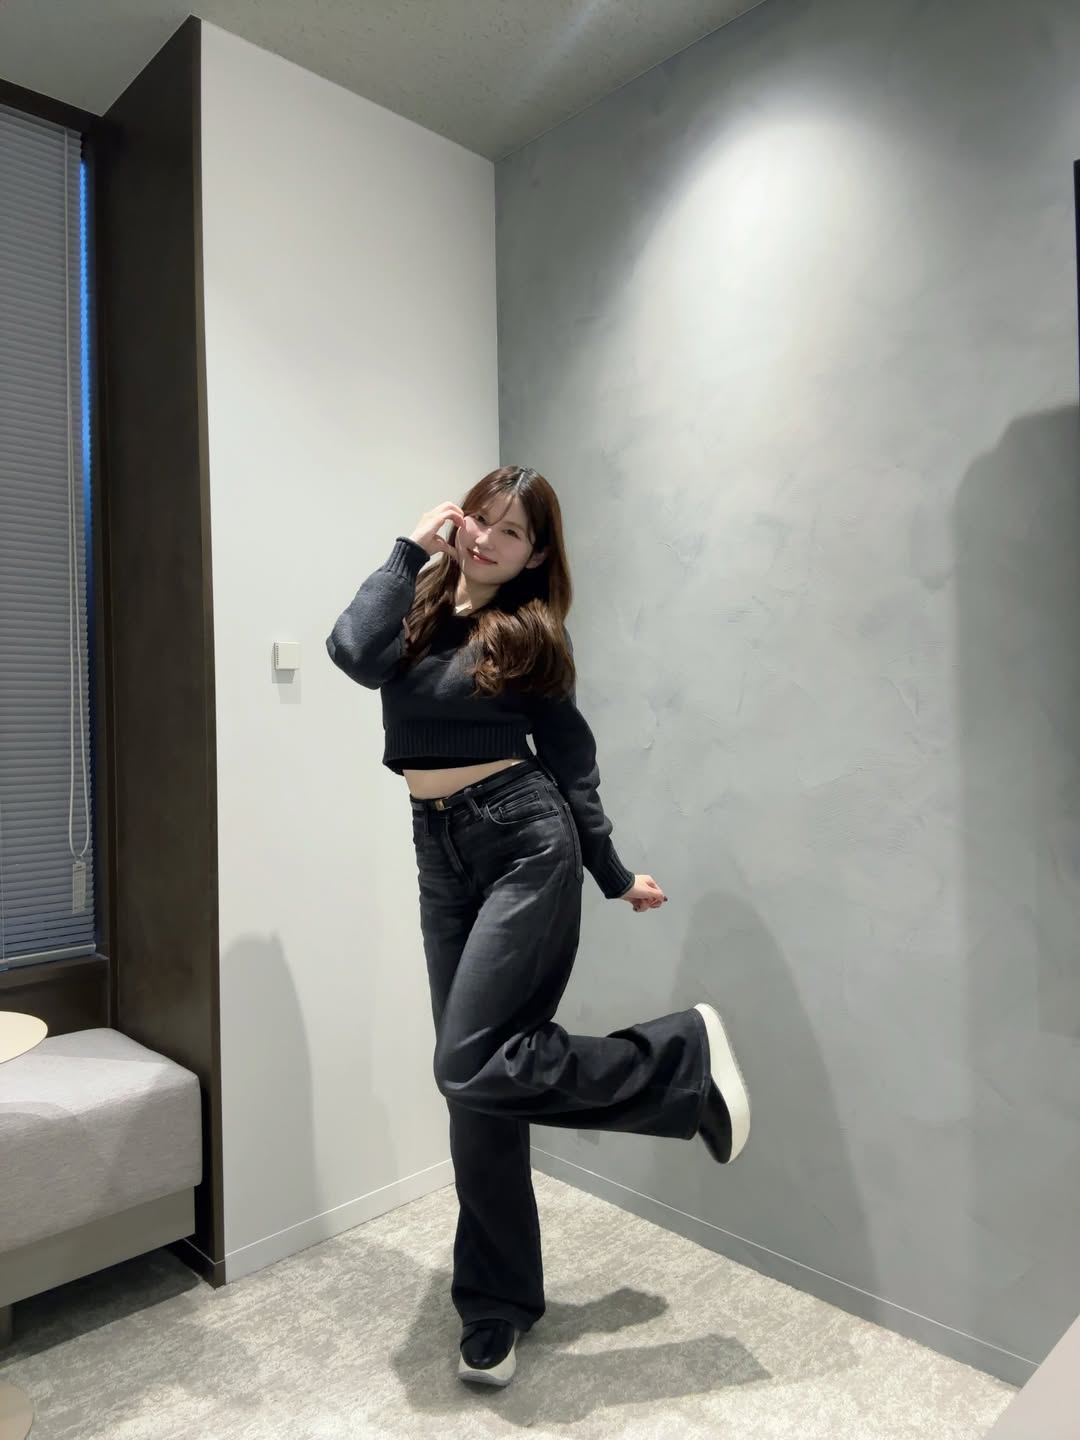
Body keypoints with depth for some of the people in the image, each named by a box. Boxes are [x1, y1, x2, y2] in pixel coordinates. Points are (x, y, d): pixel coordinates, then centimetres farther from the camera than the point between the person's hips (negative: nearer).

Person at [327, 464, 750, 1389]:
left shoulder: (531, 634, -2)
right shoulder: (421, 605, 8)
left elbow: (572, 764, 5)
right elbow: (354, 653, -14)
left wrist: (614, 876, 10)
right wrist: (411, 547, -6)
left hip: (526, 844, -4)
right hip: (441, 857, 5)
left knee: (472, 1066, -16)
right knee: (476, 1084, 8)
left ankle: (683, 1057, 4)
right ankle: (499, 1310, 26)